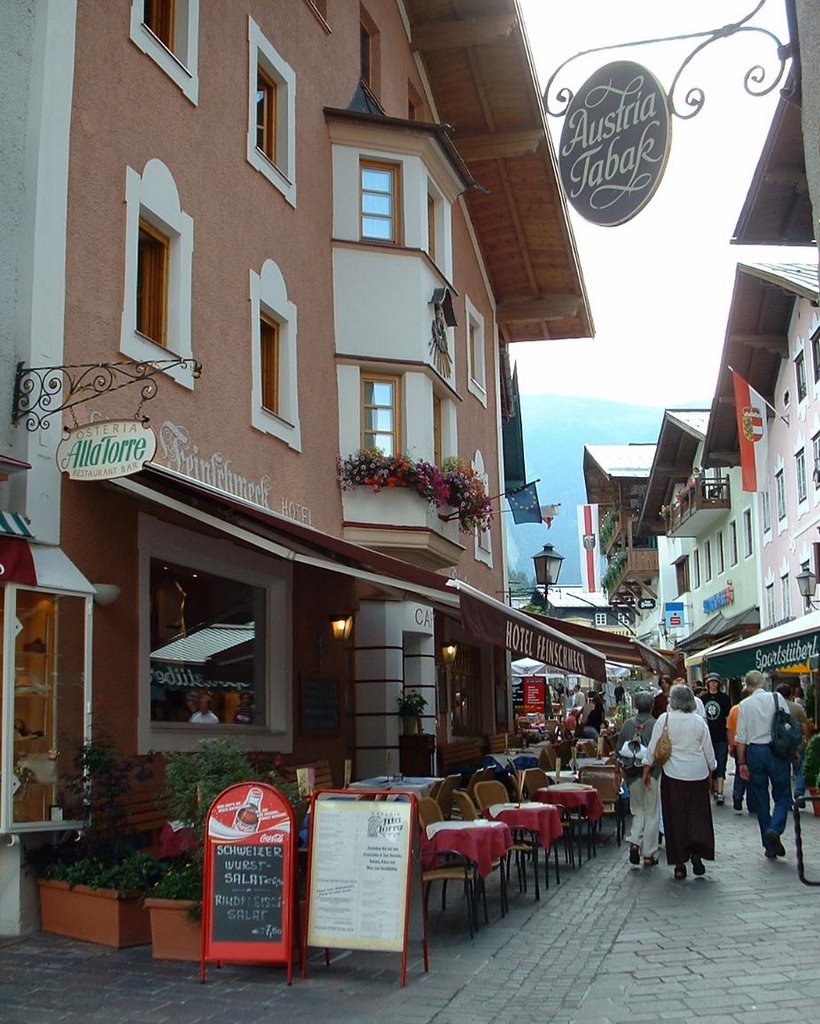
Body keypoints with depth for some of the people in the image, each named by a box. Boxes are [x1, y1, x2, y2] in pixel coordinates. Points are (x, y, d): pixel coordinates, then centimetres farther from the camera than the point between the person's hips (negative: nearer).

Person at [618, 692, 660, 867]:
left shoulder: (627, 724, 0)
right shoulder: (657, 725, -12)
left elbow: (619, 750, 4)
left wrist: (622, 771, 14)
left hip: (633, 774, 3)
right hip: (652, 773, -3)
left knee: (638, 810, 18)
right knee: (652, 813, 7)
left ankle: (634, 842, -2)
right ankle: (648, 854, 10)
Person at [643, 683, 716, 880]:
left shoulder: (664, 719, -6)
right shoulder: (699, 721, 0)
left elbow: (653, 747, -4)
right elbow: (708, 750, 6)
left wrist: (647, 768, 6)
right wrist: (711, 769, 20)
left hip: (673, 775, -1)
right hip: (698, 774, 1)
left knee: (676, 817, 6)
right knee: (698, 815, 12)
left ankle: (679, 864, 8)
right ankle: (697, 852, -6)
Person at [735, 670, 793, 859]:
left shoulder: (744, 704, 0)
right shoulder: (777, 698, -2)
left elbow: (740, 738, 0)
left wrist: (741, 763, 6)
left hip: (754, 751, 1)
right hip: (777, 751, -1)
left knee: (760, 800, 10)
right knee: (782, 795, 10)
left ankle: (769, 847, 14)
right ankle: (775, 829, -16)